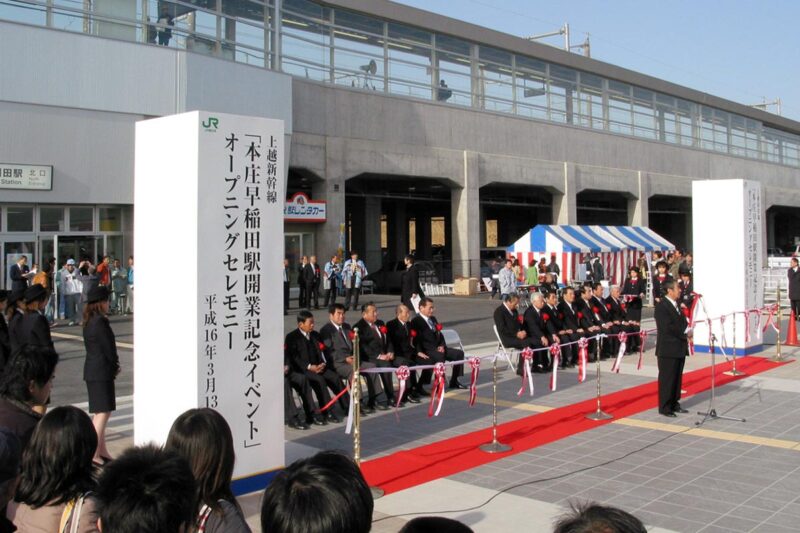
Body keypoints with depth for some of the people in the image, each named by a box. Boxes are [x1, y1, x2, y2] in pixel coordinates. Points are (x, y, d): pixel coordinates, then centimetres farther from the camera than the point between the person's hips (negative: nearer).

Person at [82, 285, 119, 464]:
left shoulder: (89, 322, 12)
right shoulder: (100, 322, -18)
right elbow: (108, 347, -16)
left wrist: (113, 367, 9)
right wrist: (115, 367, 0)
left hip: (92, 370, 10)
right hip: (101, 371, -10)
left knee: (100, 412, 15)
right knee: (103, 412, -6)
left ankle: (102, 451, 23)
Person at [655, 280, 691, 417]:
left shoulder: (676, 304, 14)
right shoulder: (662, 306, -14)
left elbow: (682, 322, 18)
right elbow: (667, 327, -21)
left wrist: (688, 330, -3)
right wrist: (685, 333, -14)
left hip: (679, 348, 8)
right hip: (668, 349, -8)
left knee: (677, 378, 13)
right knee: (666, 379, -2)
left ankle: (674, 404, 22)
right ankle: (664, 407, 6)